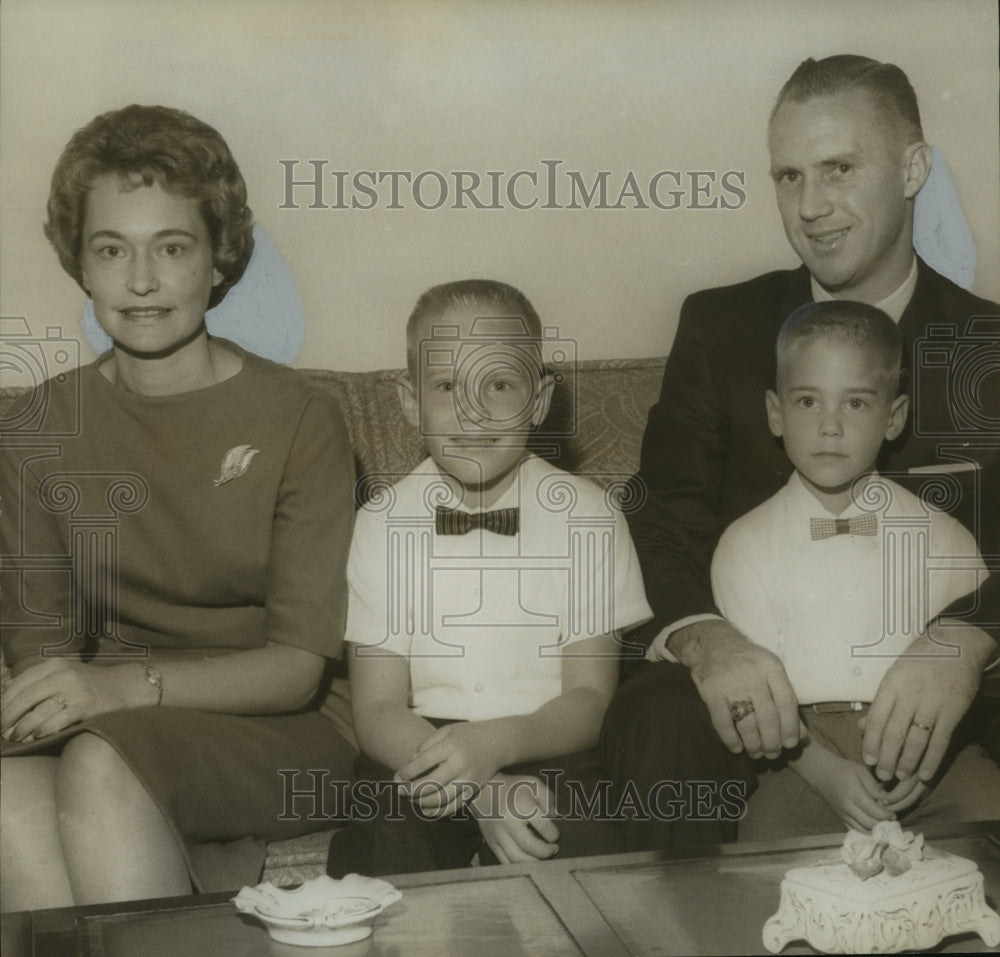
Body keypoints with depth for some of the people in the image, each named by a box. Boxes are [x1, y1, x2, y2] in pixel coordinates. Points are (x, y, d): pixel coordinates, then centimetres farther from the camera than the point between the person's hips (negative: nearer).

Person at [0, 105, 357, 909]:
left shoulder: (297, 421, -4)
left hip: (276, 737, -3)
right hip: (117, 730, 3)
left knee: (103, 762, -33)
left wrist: (132, 684, -24)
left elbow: (298, 666, -9)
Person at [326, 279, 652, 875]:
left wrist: (494, 742, -23)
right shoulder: (382, 524, 3)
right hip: (420, 756, 0)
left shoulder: (588, 516, 2)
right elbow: (379, 709, -2)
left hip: (550, 755, 1)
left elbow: (591, 701, -1)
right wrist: (481, 791, -21)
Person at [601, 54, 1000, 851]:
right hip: (755, 678, 0)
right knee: (656, 723, -32)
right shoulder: (718, 327, 7)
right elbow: (663, 519, -2)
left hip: (925, 696, 1)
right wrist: (706, 637, -24)